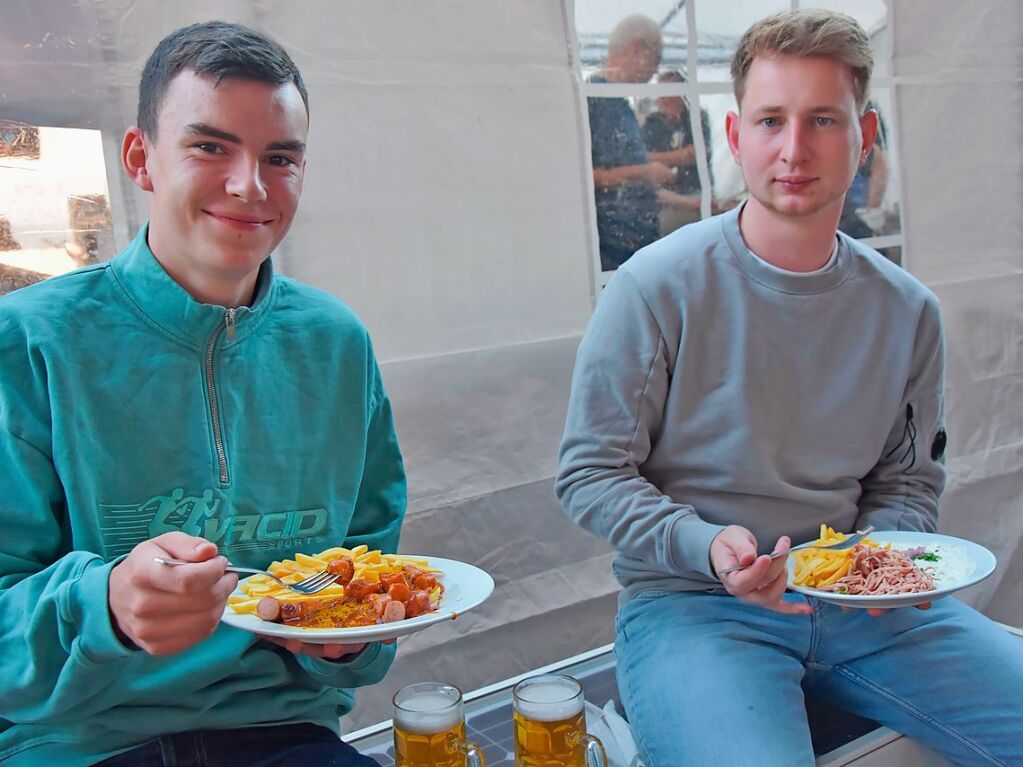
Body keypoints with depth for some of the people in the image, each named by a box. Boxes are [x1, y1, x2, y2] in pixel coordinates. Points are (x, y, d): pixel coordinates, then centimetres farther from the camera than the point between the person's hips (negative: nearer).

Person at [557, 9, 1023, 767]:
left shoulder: (907, 311, 4)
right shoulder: (658, 287, -11)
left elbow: (909, 479, 14)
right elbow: (590, 473, -7)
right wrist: (707, 548, -22)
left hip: (855, 601, 5)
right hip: (689, 603, -4)